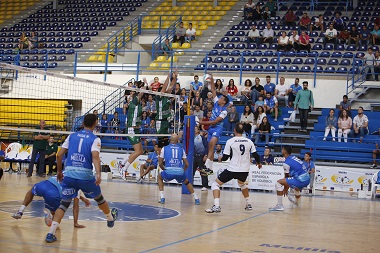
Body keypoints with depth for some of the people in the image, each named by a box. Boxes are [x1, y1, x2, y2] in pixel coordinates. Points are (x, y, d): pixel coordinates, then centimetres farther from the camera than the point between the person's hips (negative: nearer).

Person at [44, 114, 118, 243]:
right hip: (85, 175, -2)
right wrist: (98, 174, -27)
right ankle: (110, 218, 46)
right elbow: (95, 156, -17)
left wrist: (59, 171, 20)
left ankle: (51, 233, -8)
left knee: (64, 203, 6)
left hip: (69, 174, 2)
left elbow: (59, 155, 8)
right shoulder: (95, 139, 1)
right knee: (99, 198, 23)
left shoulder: (72, 136, 11)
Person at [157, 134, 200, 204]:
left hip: (169, 171, -2)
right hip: (180, 171, 2)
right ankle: (196, 199, 24)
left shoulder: (164, 148, 13)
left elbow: (160, 163, 12)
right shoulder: (181, 149, 18)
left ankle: (162, 198, 19)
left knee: (159, 178, 31)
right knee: (186, 182, 34)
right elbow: (187, 164, 17)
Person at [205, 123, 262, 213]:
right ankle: (248, 204, 39)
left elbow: (225, 157, -7)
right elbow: (255, 155, 5)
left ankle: (216, 206, -12)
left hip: (232, 169, -5)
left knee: (215, 184, 6)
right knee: (242, 184, 37)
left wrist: (220, 158, 16)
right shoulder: (249, 141, 3)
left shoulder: (230, 141, -7)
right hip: (245, 170, 5)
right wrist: (258, 163, 26)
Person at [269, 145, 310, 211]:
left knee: (278, 183, -6)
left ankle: (279, 205, -9)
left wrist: (285, 189, 16)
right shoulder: (294, 158, 16)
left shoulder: (286, 163, -8)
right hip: (307, 179, 9)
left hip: (301, 180, -9)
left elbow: (287, 177, 2)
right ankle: (296, 202, 69)